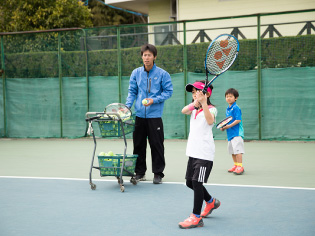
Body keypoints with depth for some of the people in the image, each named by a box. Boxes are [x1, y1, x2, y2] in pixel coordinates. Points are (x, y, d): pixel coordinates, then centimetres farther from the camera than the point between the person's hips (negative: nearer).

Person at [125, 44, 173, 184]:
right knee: (138, 144, 8)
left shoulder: (162, 74, -2)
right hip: (139, 115, 3)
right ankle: (140, 172, 19)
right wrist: (128, 105, -2)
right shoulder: (136, 73, 8)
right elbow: (132, 91, 13)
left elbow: (168, 91, -1)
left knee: (157, 145, -1)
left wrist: (154, 100, -14)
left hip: (154, 116, -3)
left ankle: (158, 173, 8)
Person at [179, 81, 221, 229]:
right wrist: (195, 104, -28)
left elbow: (210, 121, -31)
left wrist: (203, 103, -42)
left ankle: (196, 217, -4)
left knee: (197, 182, -11)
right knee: (190, 182, 15)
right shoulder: (194, 109, 13)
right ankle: (211, 202, 39)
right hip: (193, 152, 8)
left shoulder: (211, 109, -7)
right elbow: (184, 111, -10)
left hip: (205, 154, -8)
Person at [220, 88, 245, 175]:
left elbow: (238, 120, -19)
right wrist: (223, 127, 8)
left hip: (236, 133, -9)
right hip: (230, 134, 9)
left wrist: (228, 126, -20)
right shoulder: (227, 109, 15)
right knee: (232, 150, 14)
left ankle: (240, 166, -9)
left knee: (237, 149, -12)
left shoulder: (236, 108, -11)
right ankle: (235, 165, 25)